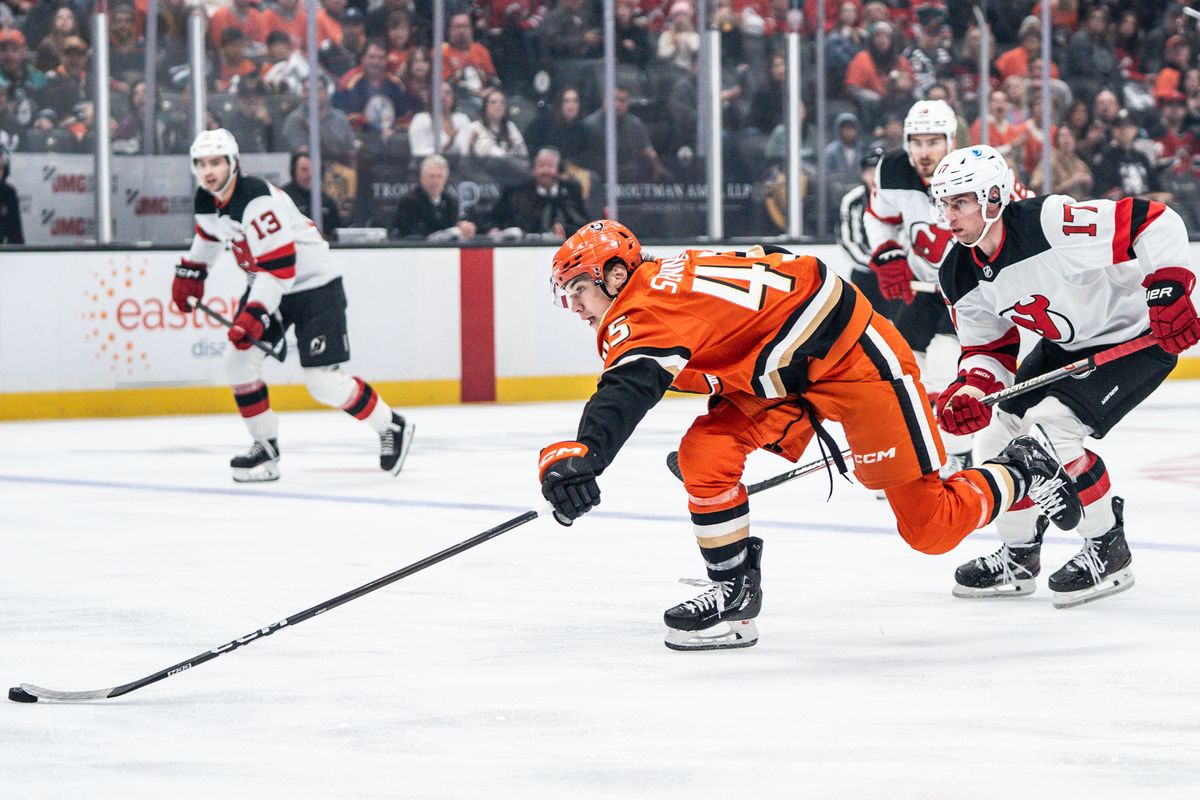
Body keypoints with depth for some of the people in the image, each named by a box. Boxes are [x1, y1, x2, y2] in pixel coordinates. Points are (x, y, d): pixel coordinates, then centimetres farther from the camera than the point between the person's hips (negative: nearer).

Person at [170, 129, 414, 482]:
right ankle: (265, 448, 8)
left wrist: (255, 315, -37)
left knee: (322, 380, -12)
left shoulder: (257, 201, -29)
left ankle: (391, 427, 7)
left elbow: (279, 268, -33)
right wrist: (190, 273, 24)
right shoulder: (207, 200, -2)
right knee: (240, 360, -3)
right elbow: (208, 235, 24)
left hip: (313, 284, -9)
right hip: (267, 283, 9)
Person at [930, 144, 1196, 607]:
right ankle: (1019, 557, 22)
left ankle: (1108, 551, -6)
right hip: (1065, 347, 9)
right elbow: (988, 349, 3)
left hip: (1137, 338, -9)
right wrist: (970, 390, -18)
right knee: (1000, 432, 2)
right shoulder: (961, 277, -6)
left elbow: (1155, 223, -31)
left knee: (1051, 425, -23)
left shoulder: (1050, 223, -31)